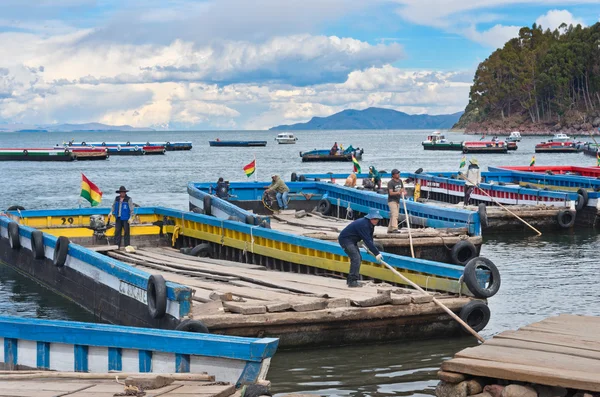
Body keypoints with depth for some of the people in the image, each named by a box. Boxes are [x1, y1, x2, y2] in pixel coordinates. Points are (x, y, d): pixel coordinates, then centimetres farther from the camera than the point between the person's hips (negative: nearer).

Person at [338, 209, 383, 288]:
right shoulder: (363, 224, -29)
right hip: (345, 239, -11)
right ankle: (352, 281, -18)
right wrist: (376, 253, -31)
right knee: (356, 258, -19)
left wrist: (371, 249, 5)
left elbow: (370, 239, 14)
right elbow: (367, 240, -32)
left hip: (352, 241, 11)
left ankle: (350, 280, 23)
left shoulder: (370, 225, 4)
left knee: (358, 259, 13)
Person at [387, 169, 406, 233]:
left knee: (395, 215, 11)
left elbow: (402, 189, 11)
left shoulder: (400, 181, 10)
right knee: (394, 214, -21)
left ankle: (389, 229, 20)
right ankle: (394, 228, -30)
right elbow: (391, 193, -23)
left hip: (397, 201, 9)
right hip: (392, 201, -9)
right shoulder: (391, 182, -15)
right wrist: (398, 192, -39)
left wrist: (404, 192, -14)